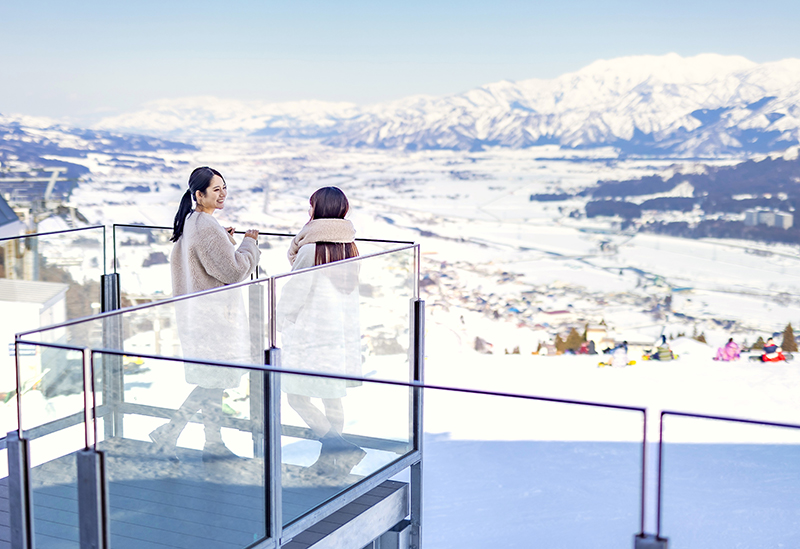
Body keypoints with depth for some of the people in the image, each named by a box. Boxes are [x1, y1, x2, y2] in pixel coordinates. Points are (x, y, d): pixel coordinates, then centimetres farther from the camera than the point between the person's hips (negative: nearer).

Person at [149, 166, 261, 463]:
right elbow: (233, 272, -20)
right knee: (213, 380, -1)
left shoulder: (189, 222, 10)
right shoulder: (207, 229, -21)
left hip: (197, 312, 10)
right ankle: (169, 432, 0)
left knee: (213, 379, 15)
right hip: (212, 313, -10)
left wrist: (224, 240, 13)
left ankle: (214, 444, 22)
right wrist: (249, 243, -6)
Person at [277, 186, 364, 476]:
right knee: (332, 399, 14)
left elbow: (294, 295, -10)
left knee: (297, 397, 2)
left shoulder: (310, 250, -16)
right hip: (343, 334, 7)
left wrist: (281, 322, 6)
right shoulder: (350, 248, 5)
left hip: (311, 335, -7)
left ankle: (340, 448, -8)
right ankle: (332, 459, 21)